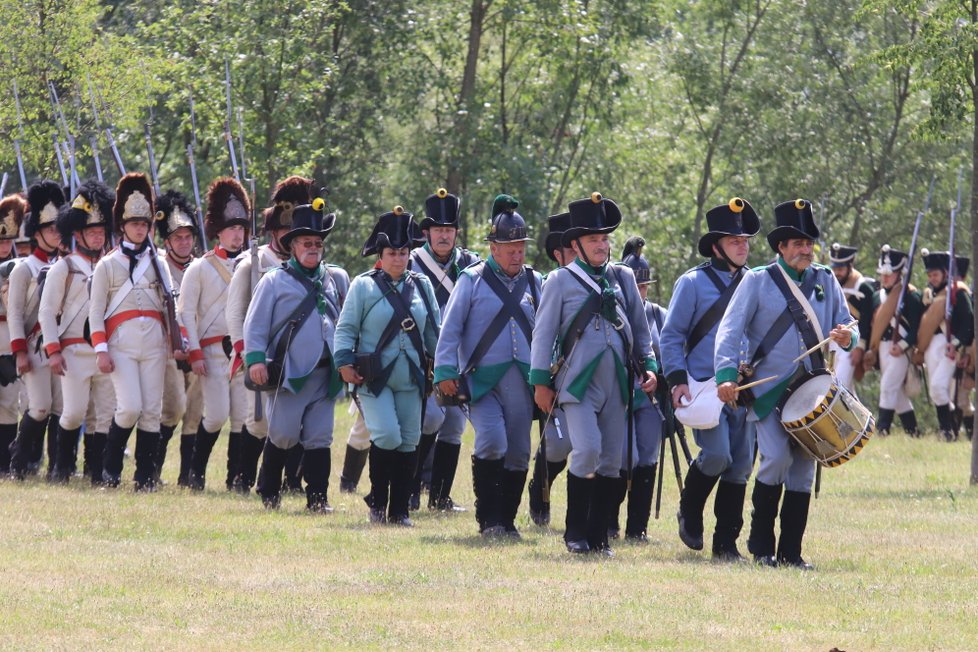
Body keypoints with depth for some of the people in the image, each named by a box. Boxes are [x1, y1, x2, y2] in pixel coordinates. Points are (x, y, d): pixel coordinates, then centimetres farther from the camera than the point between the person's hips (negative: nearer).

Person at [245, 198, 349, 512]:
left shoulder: (336, 279, 14)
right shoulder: (275, 281, 2)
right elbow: (255, 323, -1)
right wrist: (255, 359, -12)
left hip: (325, 374, 3)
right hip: (288, 372, -3)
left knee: (320, 437, 1)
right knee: (283, 435, -3)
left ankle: (317, 497, 4)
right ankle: (268, 492, 15)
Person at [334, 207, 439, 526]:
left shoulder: (421, 286, 10)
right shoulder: (364, 286, -2)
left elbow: (434, 330, 17)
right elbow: (346, 328, -2)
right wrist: (345, 362, -13)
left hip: (411, 380, 4)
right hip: (374, 378, -4)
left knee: (408, 443, 4)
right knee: (387, 437, -17)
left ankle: (398, 510, 11)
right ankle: (377, 500, 2)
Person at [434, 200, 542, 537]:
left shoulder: (533, 282, 12)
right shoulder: (473, 280, 0)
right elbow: (450, 328, -2)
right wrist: (445, 371, -10)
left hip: (521, 381, 4)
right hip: (482, 379, -4)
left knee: (518, 453, 5)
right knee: (492, 442, -20)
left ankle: (507, 520, 16)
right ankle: (488, 519, -11)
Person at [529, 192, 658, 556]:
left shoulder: (623, 278, 14)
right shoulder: (560, 281, 2)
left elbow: (640, 328, 20)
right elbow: (543, 332, 2)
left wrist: (648, 366, 9)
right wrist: (541, 381, -2)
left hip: (617, 383, 4)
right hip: (578, 382, -4)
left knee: (611, 461, 3)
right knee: (588, 451, -17)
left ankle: (598, 536, 11)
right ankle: (575, 532, -3)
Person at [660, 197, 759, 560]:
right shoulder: (693, 283, 0)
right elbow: (671, 336, 0)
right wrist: (678, 380, -11)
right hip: (704, 389, -5)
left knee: (741, 466, 1)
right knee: (717, 455, -18)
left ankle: (726, 543, 9)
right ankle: (689, 512, 9)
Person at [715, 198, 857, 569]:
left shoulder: (825, 281, 10)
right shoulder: (758, 281, -1)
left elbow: (847, 327, 12)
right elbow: (730, 330, -8)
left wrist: (847, 337, -14)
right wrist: (726, 375, -23)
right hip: (769, 391, -4)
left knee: (803, 467, 3)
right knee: (777, 458, -18)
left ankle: (791, 552, 10)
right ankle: (761, 545, -2)